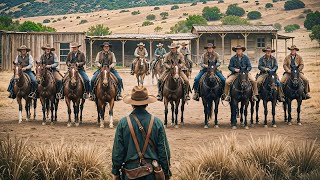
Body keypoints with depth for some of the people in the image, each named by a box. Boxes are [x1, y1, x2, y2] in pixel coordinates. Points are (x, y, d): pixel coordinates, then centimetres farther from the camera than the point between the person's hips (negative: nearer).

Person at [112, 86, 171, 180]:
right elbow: (164, 151, 0)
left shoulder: (123, 123, -6)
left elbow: (117, 151, -2)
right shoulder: (157, 123, -4)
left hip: (130, 170, 0)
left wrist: (115, 172, 9)